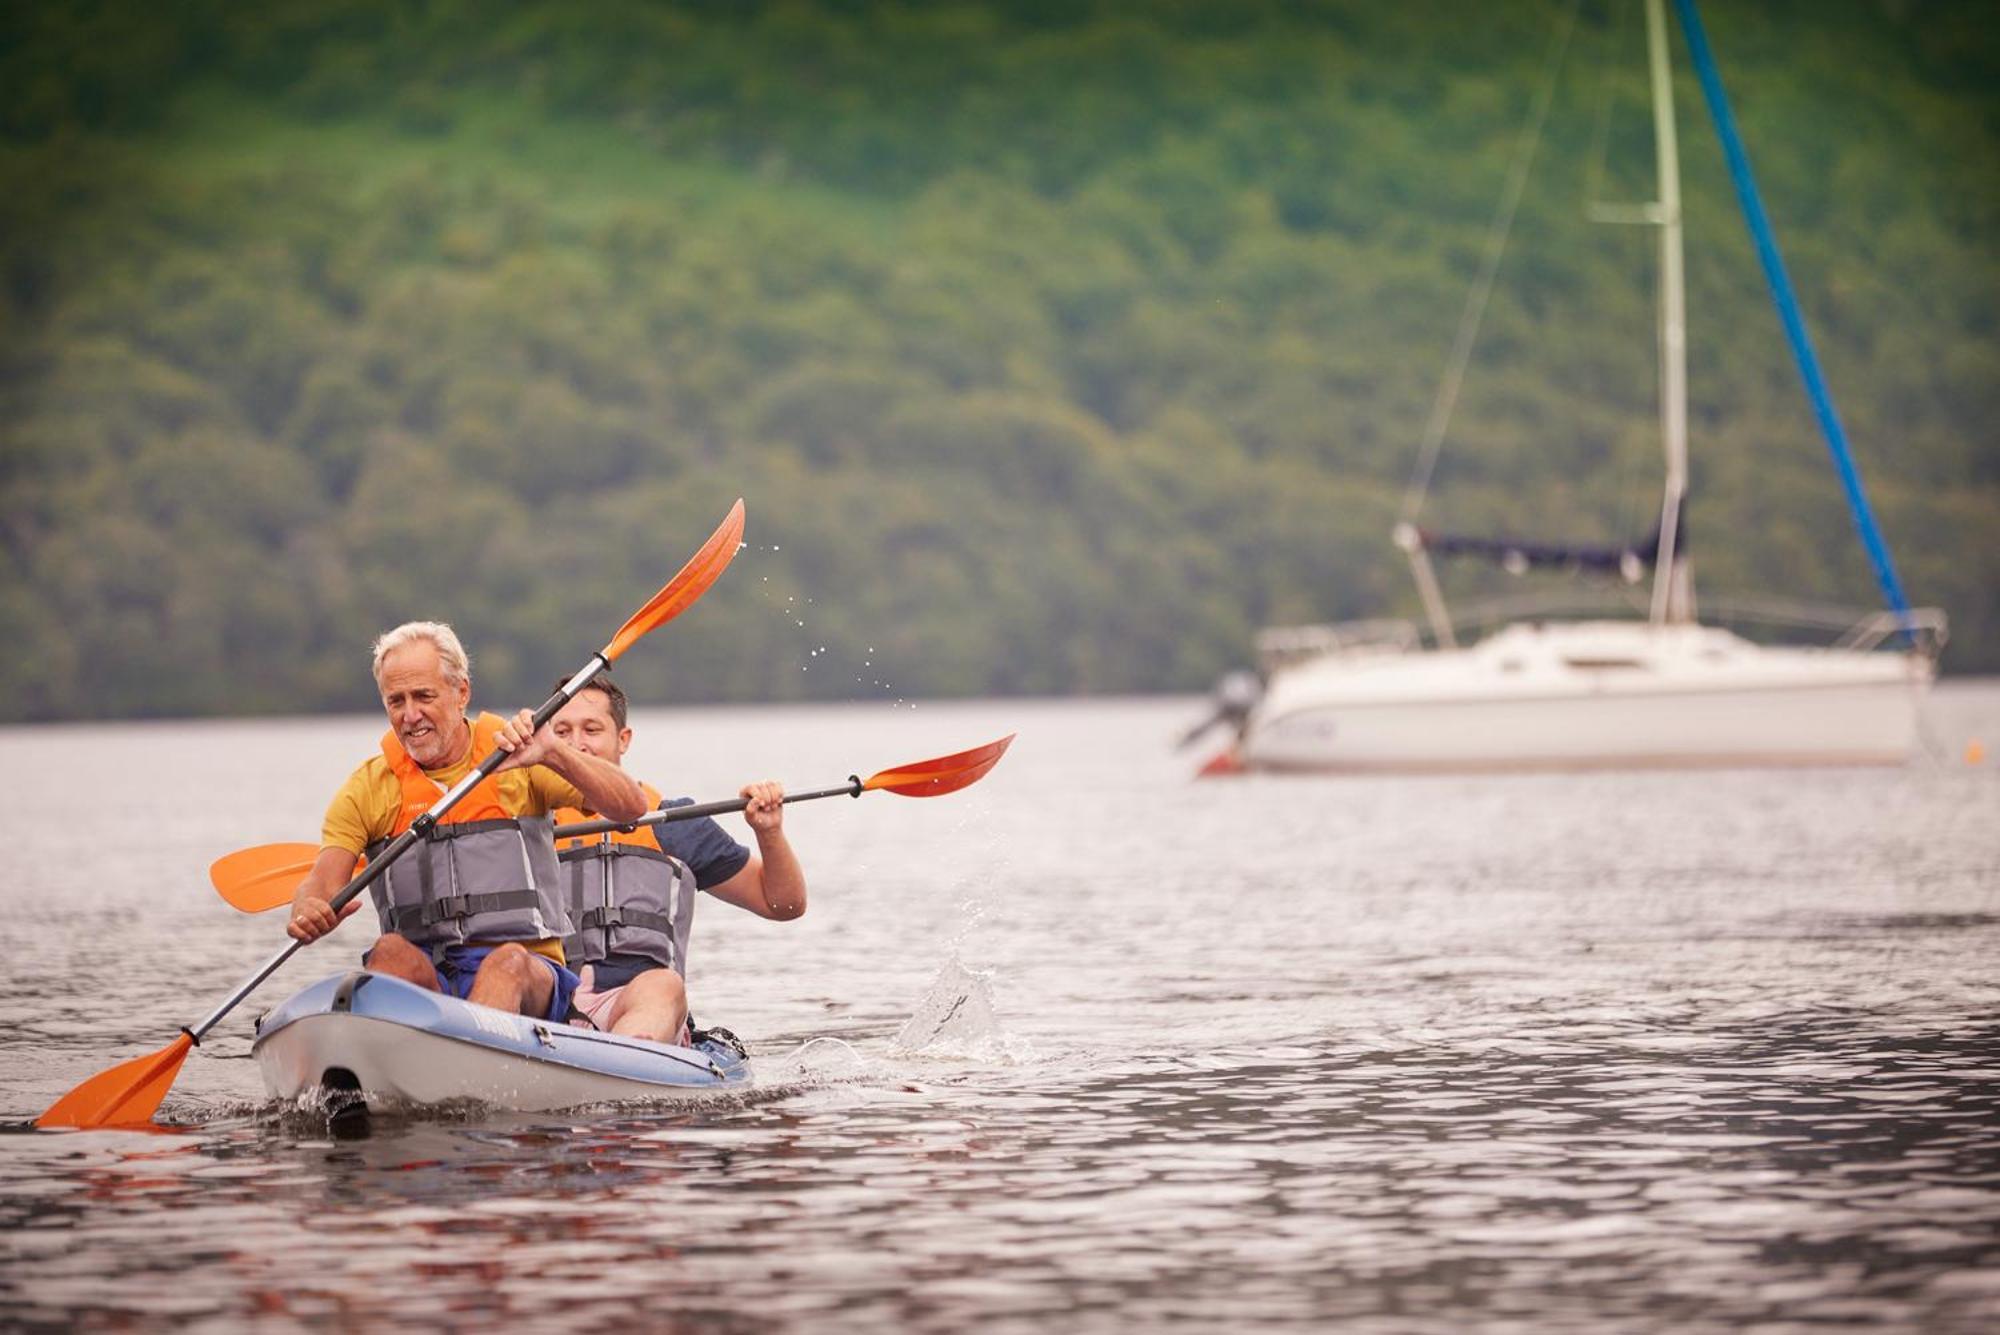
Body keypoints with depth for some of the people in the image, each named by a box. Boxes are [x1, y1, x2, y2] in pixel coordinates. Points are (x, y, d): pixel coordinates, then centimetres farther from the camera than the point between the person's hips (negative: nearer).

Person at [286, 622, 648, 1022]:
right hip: (424, 978, 2)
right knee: (392, 951, -30)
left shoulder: (515, 760, 6)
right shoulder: (367, 790, 11)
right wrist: (310, 912, -27)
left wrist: (552, 755, -21)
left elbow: (632, 806, -4)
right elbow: (322, 881, -2)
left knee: (508, 960, -35)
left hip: (526, 975, -2)